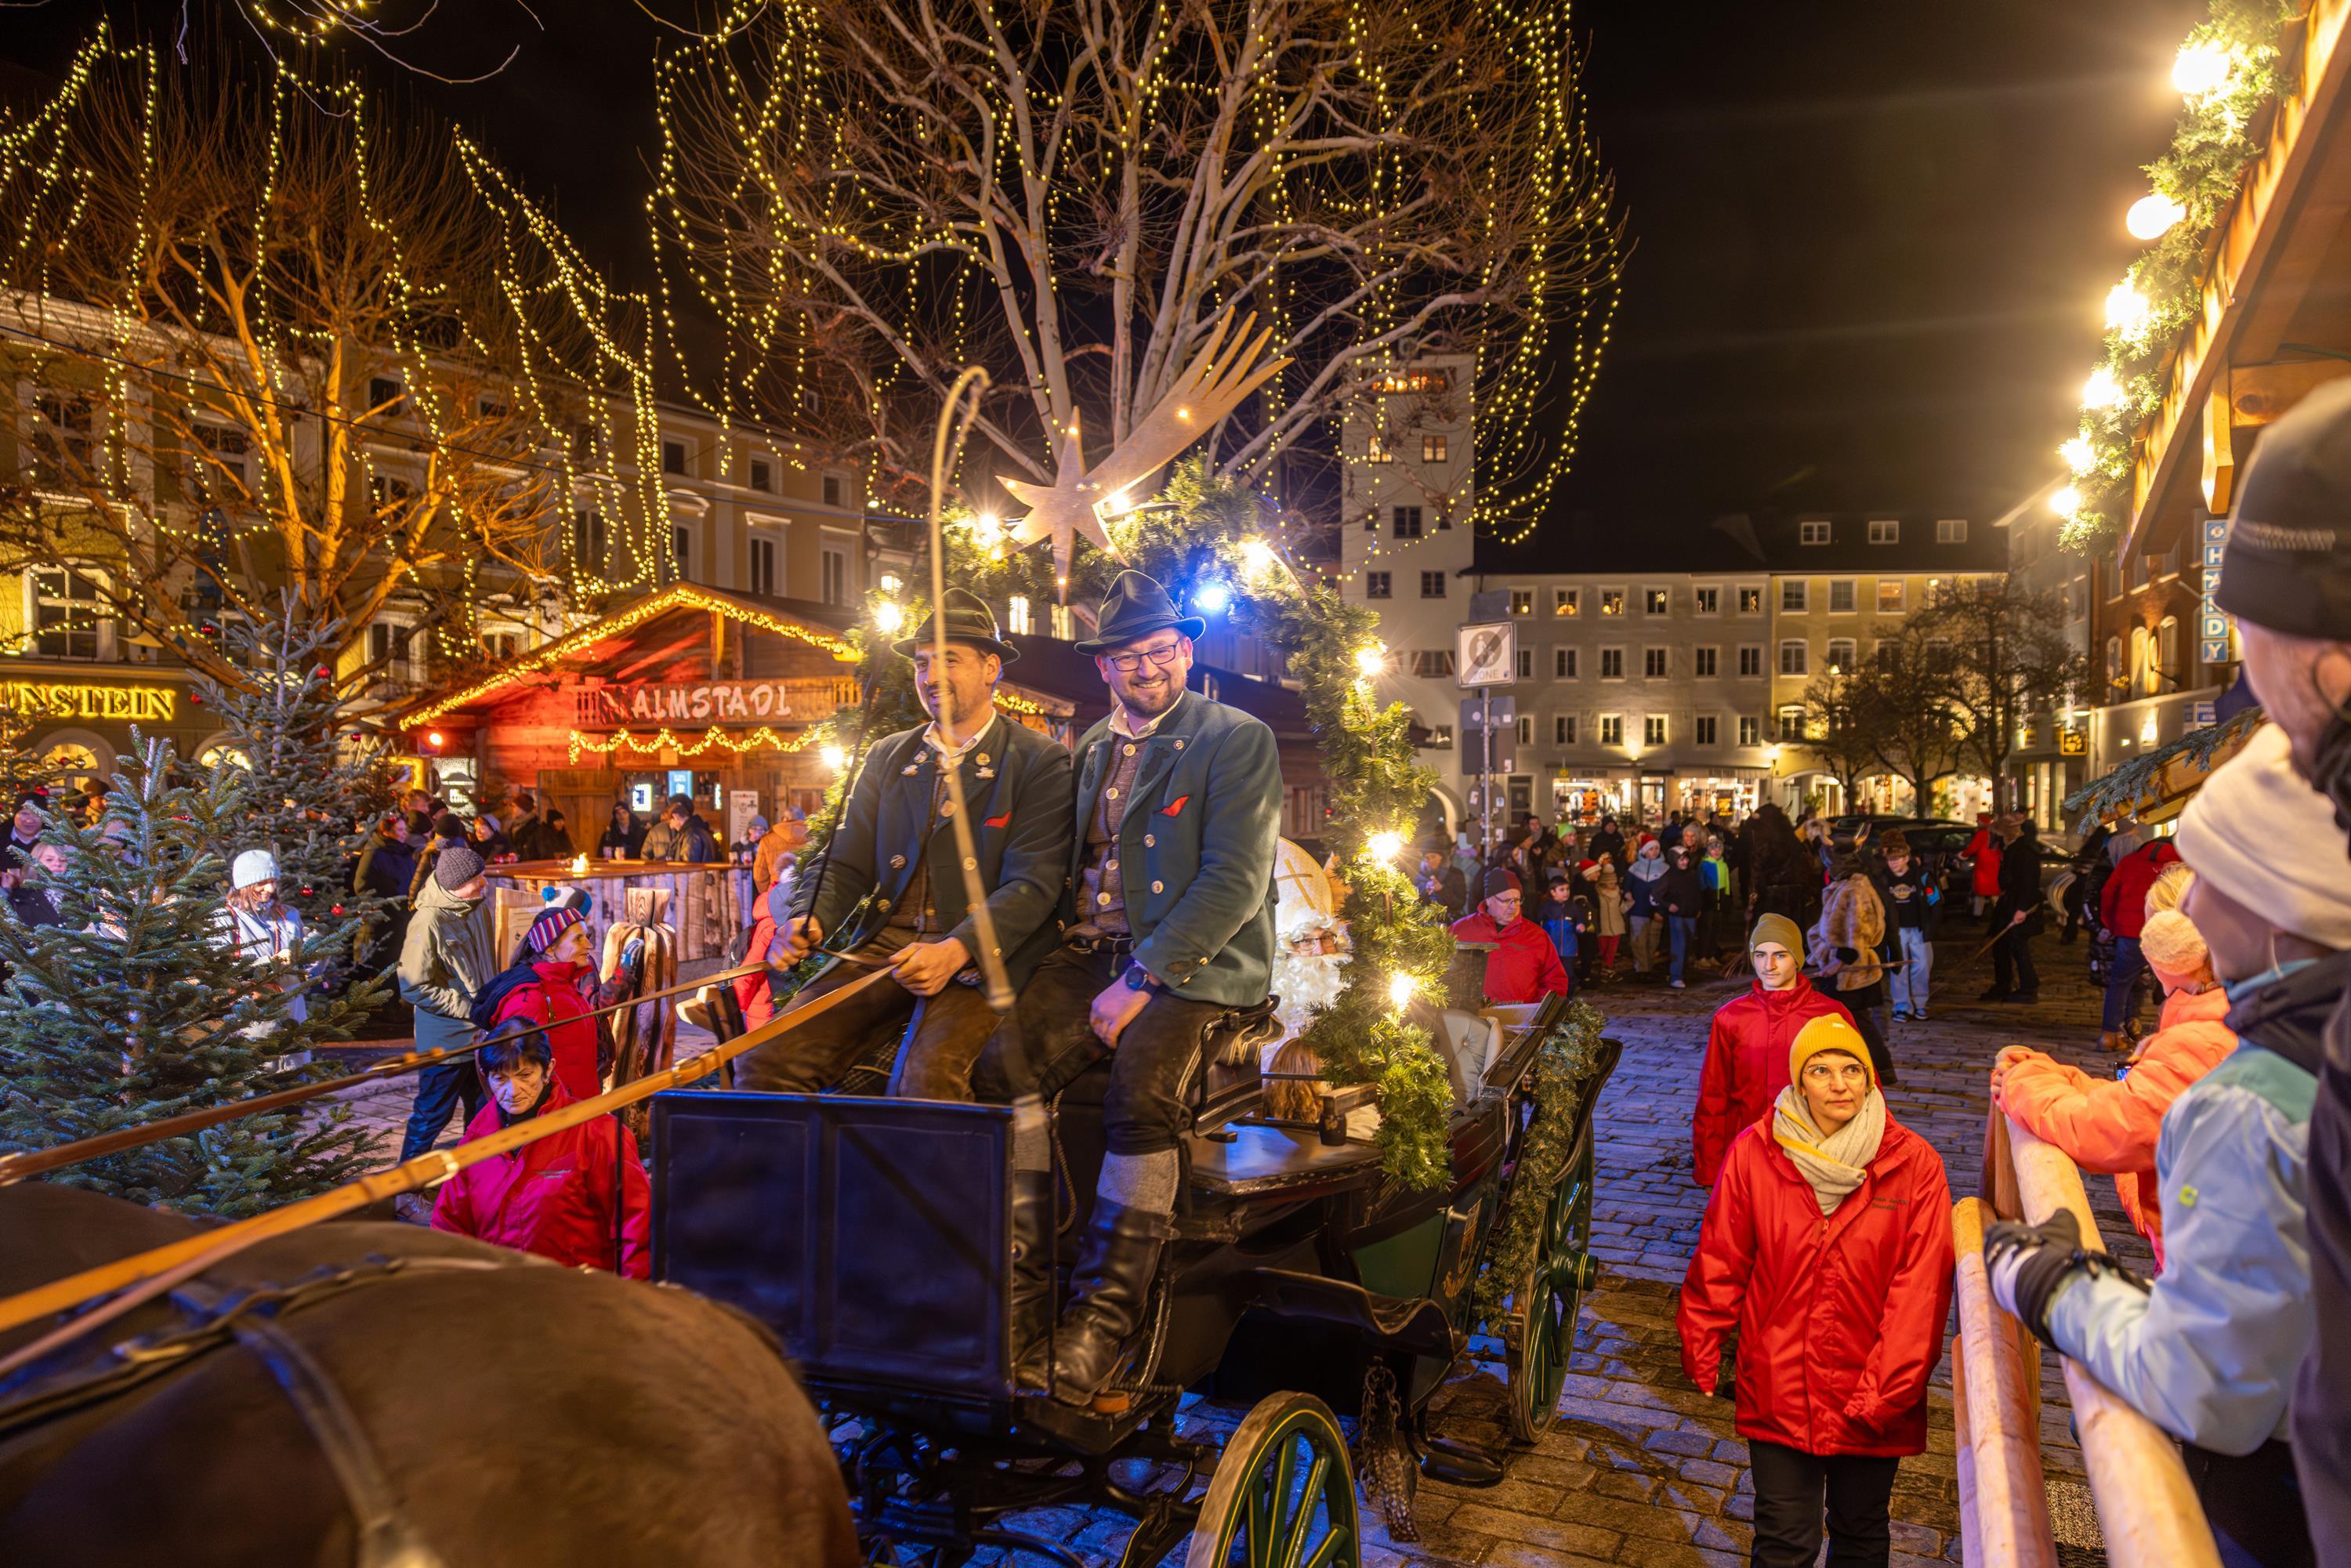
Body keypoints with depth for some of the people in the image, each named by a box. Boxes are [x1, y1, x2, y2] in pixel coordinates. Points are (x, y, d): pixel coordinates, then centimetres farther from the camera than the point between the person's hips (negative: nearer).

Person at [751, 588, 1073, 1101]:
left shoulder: (1040, 763, 1)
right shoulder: (887, 758, 18)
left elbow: (1031, 885, -8)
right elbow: (846, 864, 14)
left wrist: (955, 951, -24)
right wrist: (808, 921, -8)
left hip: (980, 957, -4)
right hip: (879, 949, 5)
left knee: (927, 1078, -31)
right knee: (765, 1062, -14)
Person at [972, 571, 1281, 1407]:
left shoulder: (1238, 741, 0)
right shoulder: (1091, 748, 20)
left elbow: (1234, 882, -10)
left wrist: (1142, 981, -17)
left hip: (1194, 964, -5)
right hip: (1090, 952, 5)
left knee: (1141, 1091, -31)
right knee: (1002, 1062, -22)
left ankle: (1100, 1320, -17)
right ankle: (1021, 1297, -15)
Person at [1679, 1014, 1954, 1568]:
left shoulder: (1914, 1164, -11)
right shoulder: (1755, 1153, -9)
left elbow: (1921, 1289, -13)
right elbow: (1719, 1266, -2)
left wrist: (1884, 1391, -15)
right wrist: (1702, 1358, 3)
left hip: (1872, 1402, 1)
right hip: (1777, 1391, 0)